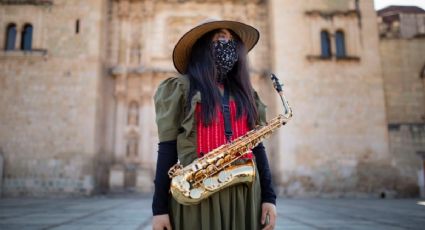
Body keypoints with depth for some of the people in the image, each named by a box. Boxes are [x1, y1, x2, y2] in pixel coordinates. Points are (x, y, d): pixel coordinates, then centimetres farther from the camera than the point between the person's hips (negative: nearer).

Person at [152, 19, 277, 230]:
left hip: (246, 194, 4)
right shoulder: (180, 89, 2)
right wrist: (159, 207, -7)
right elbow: (167, 147, -3)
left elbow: (257, 146, 12)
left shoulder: (245, 93, 15)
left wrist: (268, 196, 4)